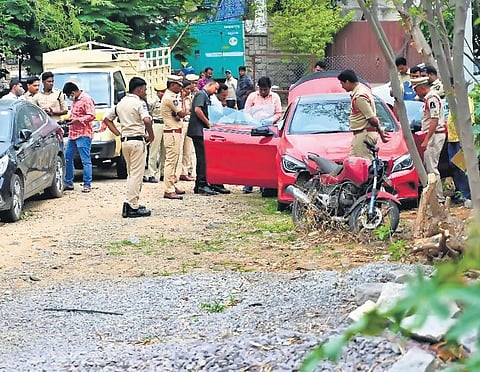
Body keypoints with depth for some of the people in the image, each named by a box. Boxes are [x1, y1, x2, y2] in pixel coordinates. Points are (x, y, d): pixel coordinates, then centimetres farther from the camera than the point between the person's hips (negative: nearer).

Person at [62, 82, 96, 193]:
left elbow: (91, 116, -17)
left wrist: (77, 120, -21)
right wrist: (69, 118, 13)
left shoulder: (86, 99, -10)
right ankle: (68, 183, 18)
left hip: (83, 135, -10)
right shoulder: (75, 101, 19)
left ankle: (87, 184, -5)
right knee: (67, 158, 10)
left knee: (85, 160, -7)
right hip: (72, 134, 10)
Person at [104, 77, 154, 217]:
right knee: (136, 174, -6)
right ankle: (132, 207, -8)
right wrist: (151, 135, -11)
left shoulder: (121, 103, 14)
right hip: (137, 141, -8)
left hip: (124, 141, 8)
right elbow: (147, 120, -26)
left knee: (131, 174, 18)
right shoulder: (139, 103, -10)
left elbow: (107, 119, 19)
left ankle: (130, 203, 17)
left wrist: (118, 133, 14)